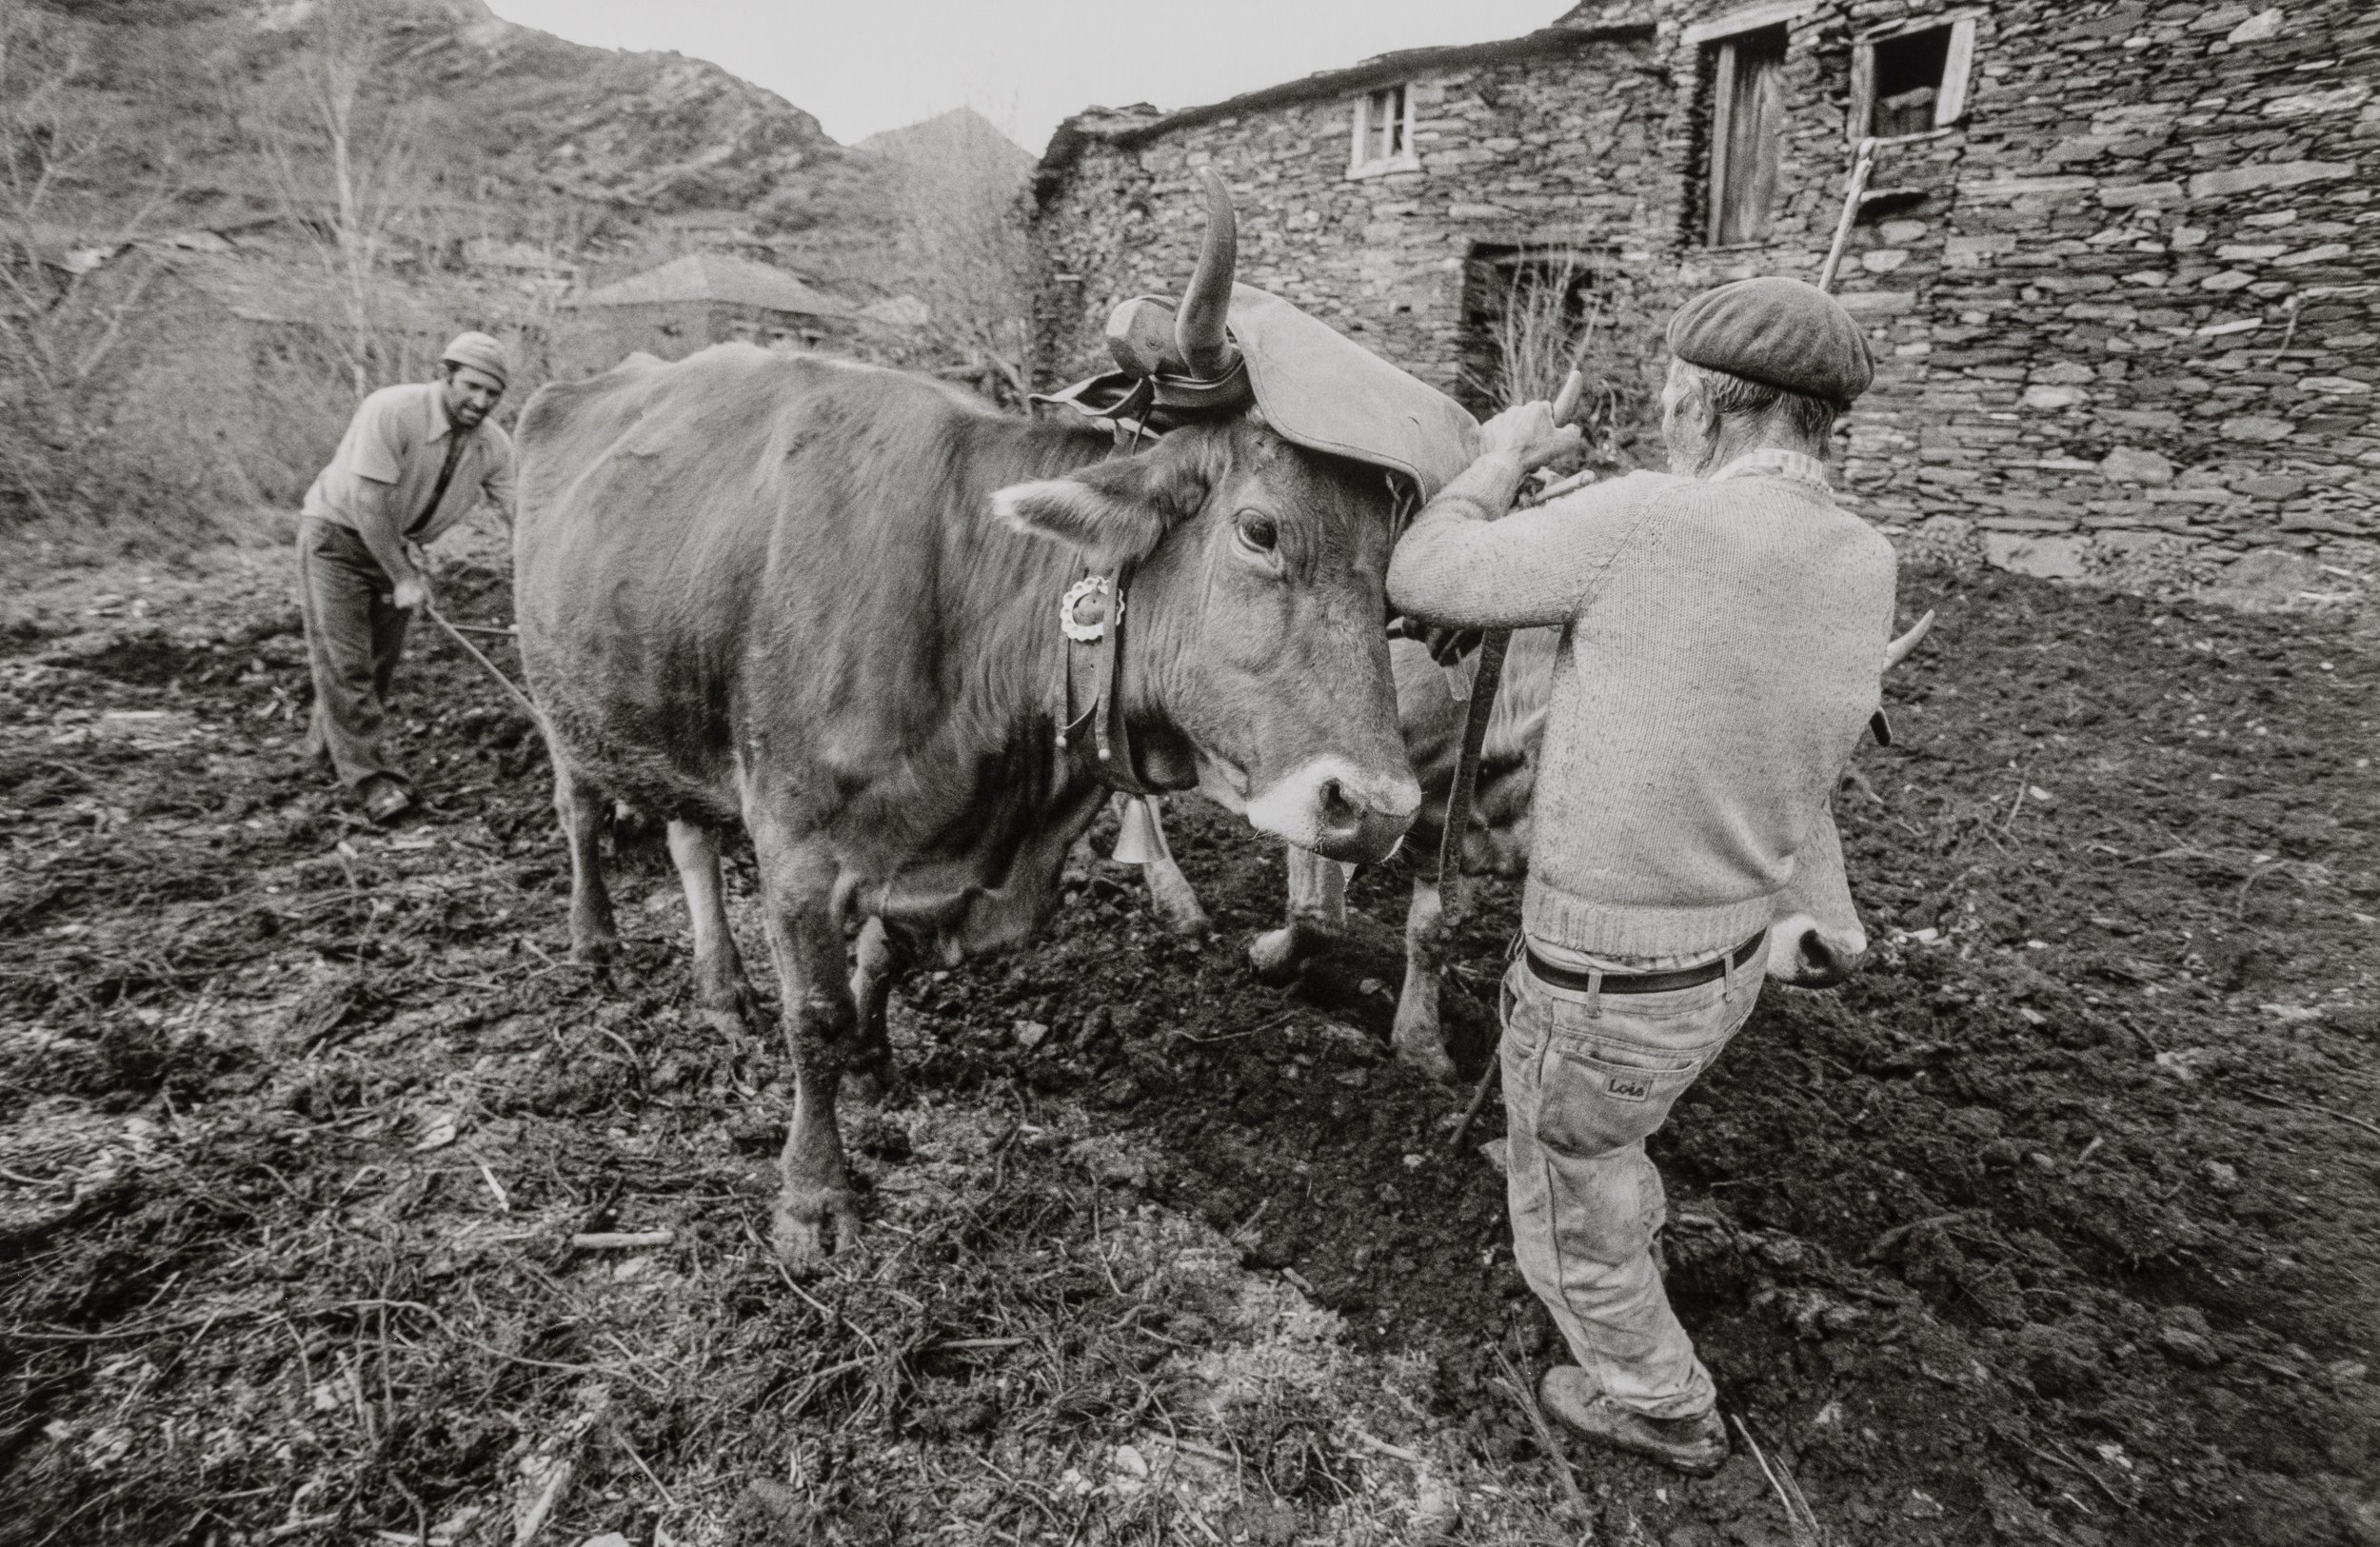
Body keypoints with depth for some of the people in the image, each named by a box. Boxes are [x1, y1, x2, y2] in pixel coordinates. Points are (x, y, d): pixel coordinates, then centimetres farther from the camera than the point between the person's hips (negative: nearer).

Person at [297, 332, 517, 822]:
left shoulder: (493, 446, -9)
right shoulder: (392, 411, -27)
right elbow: (367, 502, -28)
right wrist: (403, 578, -26)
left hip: (398, 544, 6)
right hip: (337, 531, -6)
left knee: (382, 658, 10)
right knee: (344, 658, -8)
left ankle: (330, 741, 33)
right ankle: (369, 777, -4)